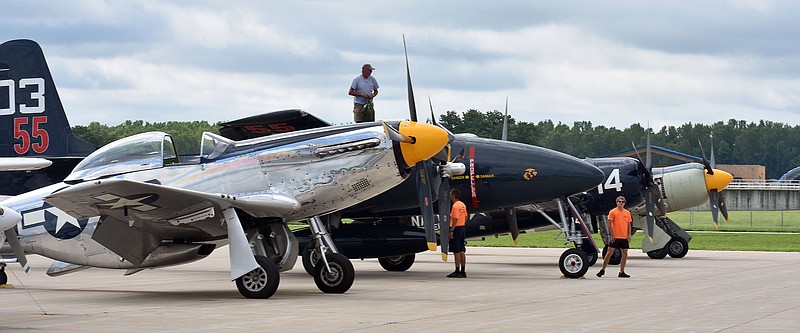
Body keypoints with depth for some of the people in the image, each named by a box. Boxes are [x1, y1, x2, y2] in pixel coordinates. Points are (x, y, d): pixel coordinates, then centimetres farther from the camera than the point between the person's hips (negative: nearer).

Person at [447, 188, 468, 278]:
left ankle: (457, 271, -7)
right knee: (462, 251, 11)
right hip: (463, 228, 9)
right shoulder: (463, 205, 13)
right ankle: (463, 271, 13)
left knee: (456, 251, -7)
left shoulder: (455, 206, -15)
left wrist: (451, 230, -21)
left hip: (456, 228, -9)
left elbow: (456, 219, -21)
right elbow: (465, 217, 17)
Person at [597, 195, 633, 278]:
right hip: (615, 237, -4)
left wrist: (629, 235, 4)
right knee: (610, 253, -3)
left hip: (624, 237, 4)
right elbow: (610, 224, -5)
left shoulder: (627, 213, 10)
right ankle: (603, 270, 6)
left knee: (625, 253, 3)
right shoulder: (613, 212, -3)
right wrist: (612, 235, -11)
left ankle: (622, 272, 10)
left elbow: (629, 225, 14)